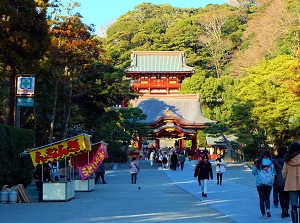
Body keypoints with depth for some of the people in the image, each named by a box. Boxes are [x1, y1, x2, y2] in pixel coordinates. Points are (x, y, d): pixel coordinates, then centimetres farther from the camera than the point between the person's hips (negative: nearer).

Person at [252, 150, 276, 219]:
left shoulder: (258, 162, 1)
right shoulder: (271, 163, 2)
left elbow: (253, 172, 5)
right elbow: (274, 173, 2)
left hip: (260, 183, -1)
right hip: (269, 182, 1)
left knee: (262, 198, 5)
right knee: (267, 198, 16)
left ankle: (263, 214, 2)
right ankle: (268, 209, -7)